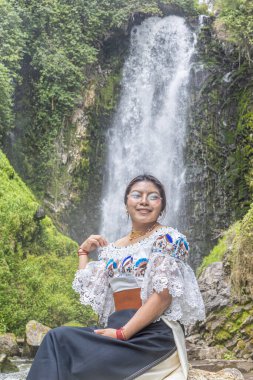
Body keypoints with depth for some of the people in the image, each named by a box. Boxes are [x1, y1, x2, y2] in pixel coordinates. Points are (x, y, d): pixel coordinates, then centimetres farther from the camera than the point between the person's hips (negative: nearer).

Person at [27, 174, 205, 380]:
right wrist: (84, 251, 19)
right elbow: (88, 290, 16)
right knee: (57, 339, -19)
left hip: (154, 335, -6)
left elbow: (164, 294, -13)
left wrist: (123, 333, -17)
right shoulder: (113, 249, 18)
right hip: (117, 331, 6)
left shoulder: (168, 238, -2)